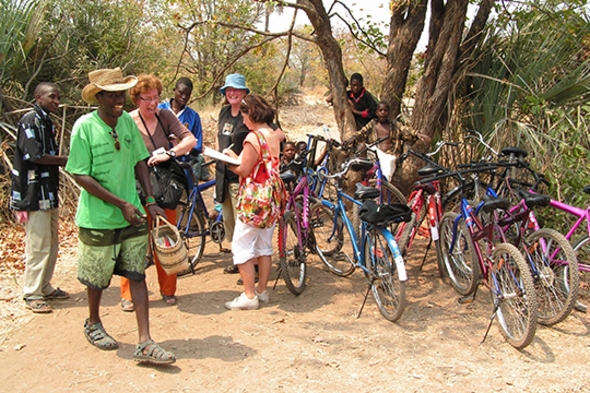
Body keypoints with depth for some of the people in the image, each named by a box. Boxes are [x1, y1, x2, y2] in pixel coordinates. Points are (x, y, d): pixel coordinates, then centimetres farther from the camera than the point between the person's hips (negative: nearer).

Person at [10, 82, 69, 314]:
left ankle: (45, 288, 26)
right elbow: (34, 156, -19)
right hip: (34, 195, -9)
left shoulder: (47, 123, 16)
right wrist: (64, 160, -9)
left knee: (51, 245, 15)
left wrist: (61, 160, 2)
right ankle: (32, 295, 5)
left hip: (49, 194, 9)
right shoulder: (30, 121, -11)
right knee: (38, 246, -5)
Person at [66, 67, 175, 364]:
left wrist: (149, 201, 0)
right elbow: (81, 176, -16)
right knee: (97, 278, 13)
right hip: (98, 218, -4)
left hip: (132, 216, 4)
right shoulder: (85, 127, -15)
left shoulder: (127, 121, 0)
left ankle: (144, 343, 6)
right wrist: (121, 203, -19)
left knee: (137, 275, 2)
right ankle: (93, 323, 41)